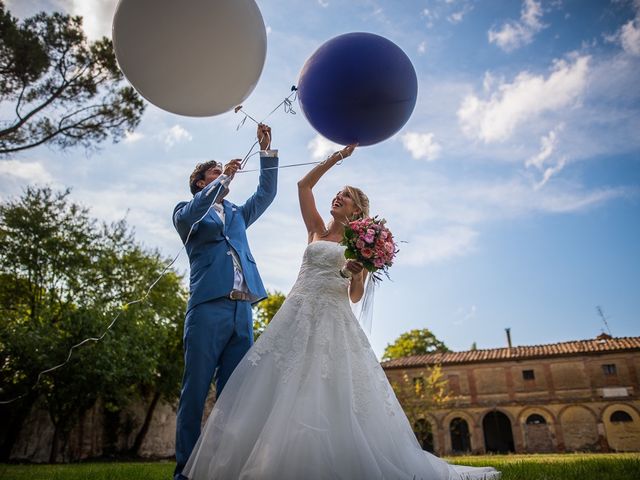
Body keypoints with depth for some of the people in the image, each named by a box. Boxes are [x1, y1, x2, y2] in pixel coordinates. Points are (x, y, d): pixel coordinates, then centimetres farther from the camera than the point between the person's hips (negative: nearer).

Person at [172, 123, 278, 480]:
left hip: (243, 310, 5)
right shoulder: (186, 210, 14)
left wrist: (267, 150, 17)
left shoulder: (237, 214, 29)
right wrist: (224, 178, -5)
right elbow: (189, 216, -9)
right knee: (196, 391, -4)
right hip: (209, 306, -5)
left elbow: (267, 193, 23)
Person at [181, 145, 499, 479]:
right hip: (299, 313, 3)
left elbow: (355, 296, 7)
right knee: (284, 390, -2)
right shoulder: (317, 230, 16)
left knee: (337, 395, -9)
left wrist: (358, 275, -14)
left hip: (335, 319, -2)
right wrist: (335, 158, 13)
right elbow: (303, 185, 15)